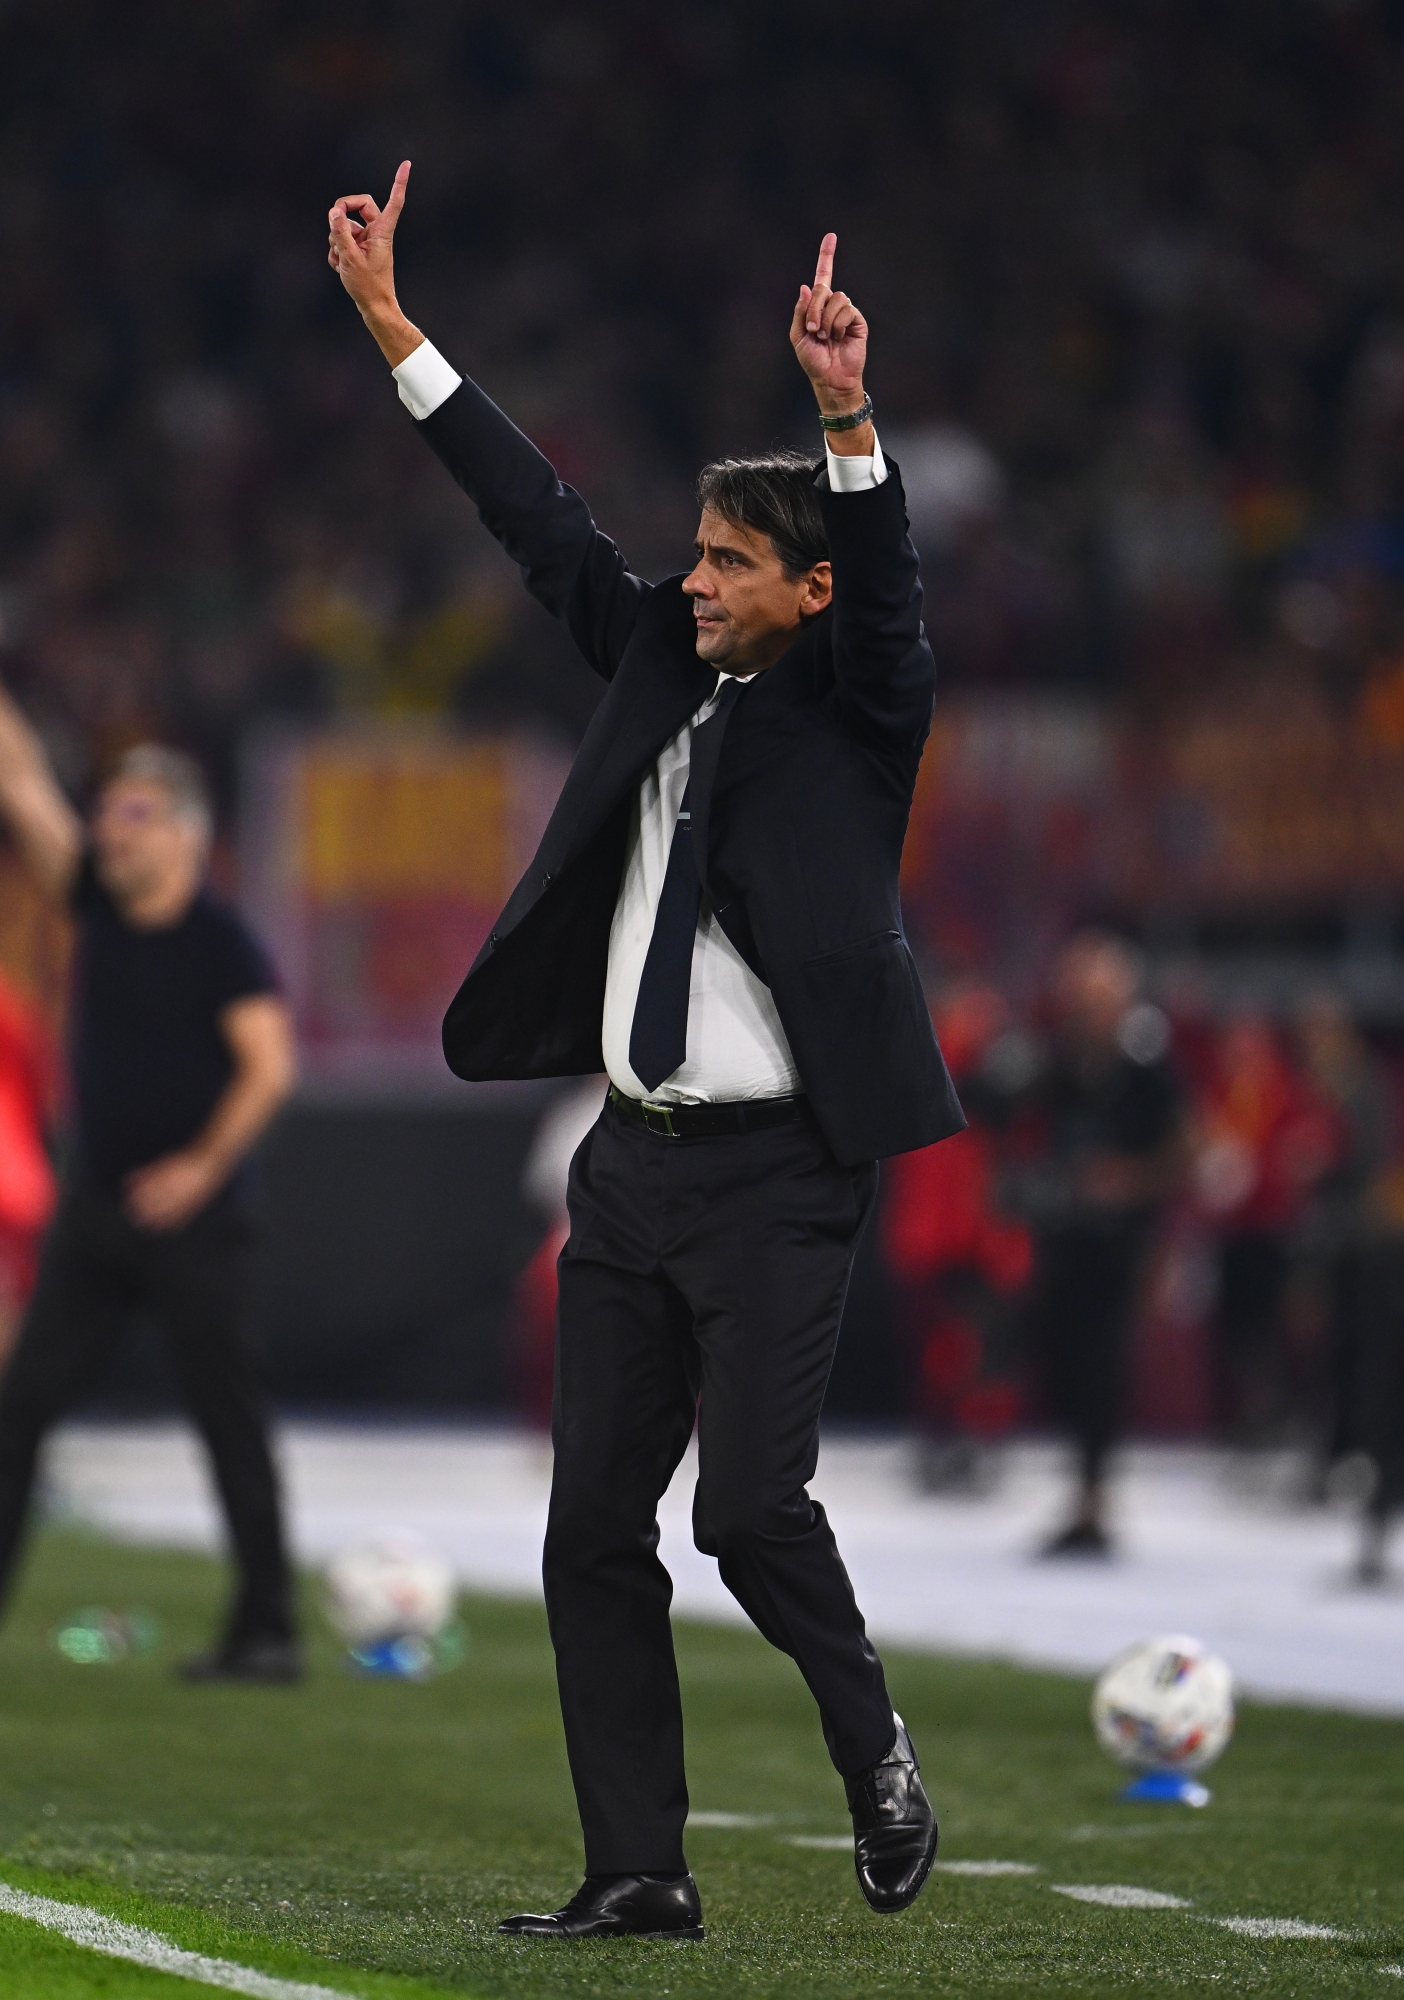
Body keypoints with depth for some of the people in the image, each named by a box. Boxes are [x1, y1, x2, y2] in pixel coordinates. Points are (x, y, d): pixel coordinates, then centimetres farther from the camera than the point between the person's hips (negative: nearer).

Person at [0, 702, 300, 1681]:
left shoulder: (221, 942, -10)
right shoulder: (99, 902, 6)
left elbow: (271, 1066, -16)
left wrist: (203, 1167, -18)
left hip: (190, 1216, -7)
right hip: (97, 1203, 7)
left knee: (228, 1416, -2)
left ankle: (268, 1630, 2)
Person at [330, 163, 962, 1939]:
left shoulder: (855, 708, -2)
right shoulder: (665, 665, 12)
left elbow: (885, 584, -19)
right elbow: (541, 523, 13)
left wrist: (846, 416, -37)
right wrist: (388, 322, 12)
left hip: (779, 1173, -6)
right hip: (634, 1161, 6)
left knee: (750, 1505, -14)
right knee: (593, 1530, 2)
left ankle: (875, 1758, 13)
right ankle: (638, 1876, 7)